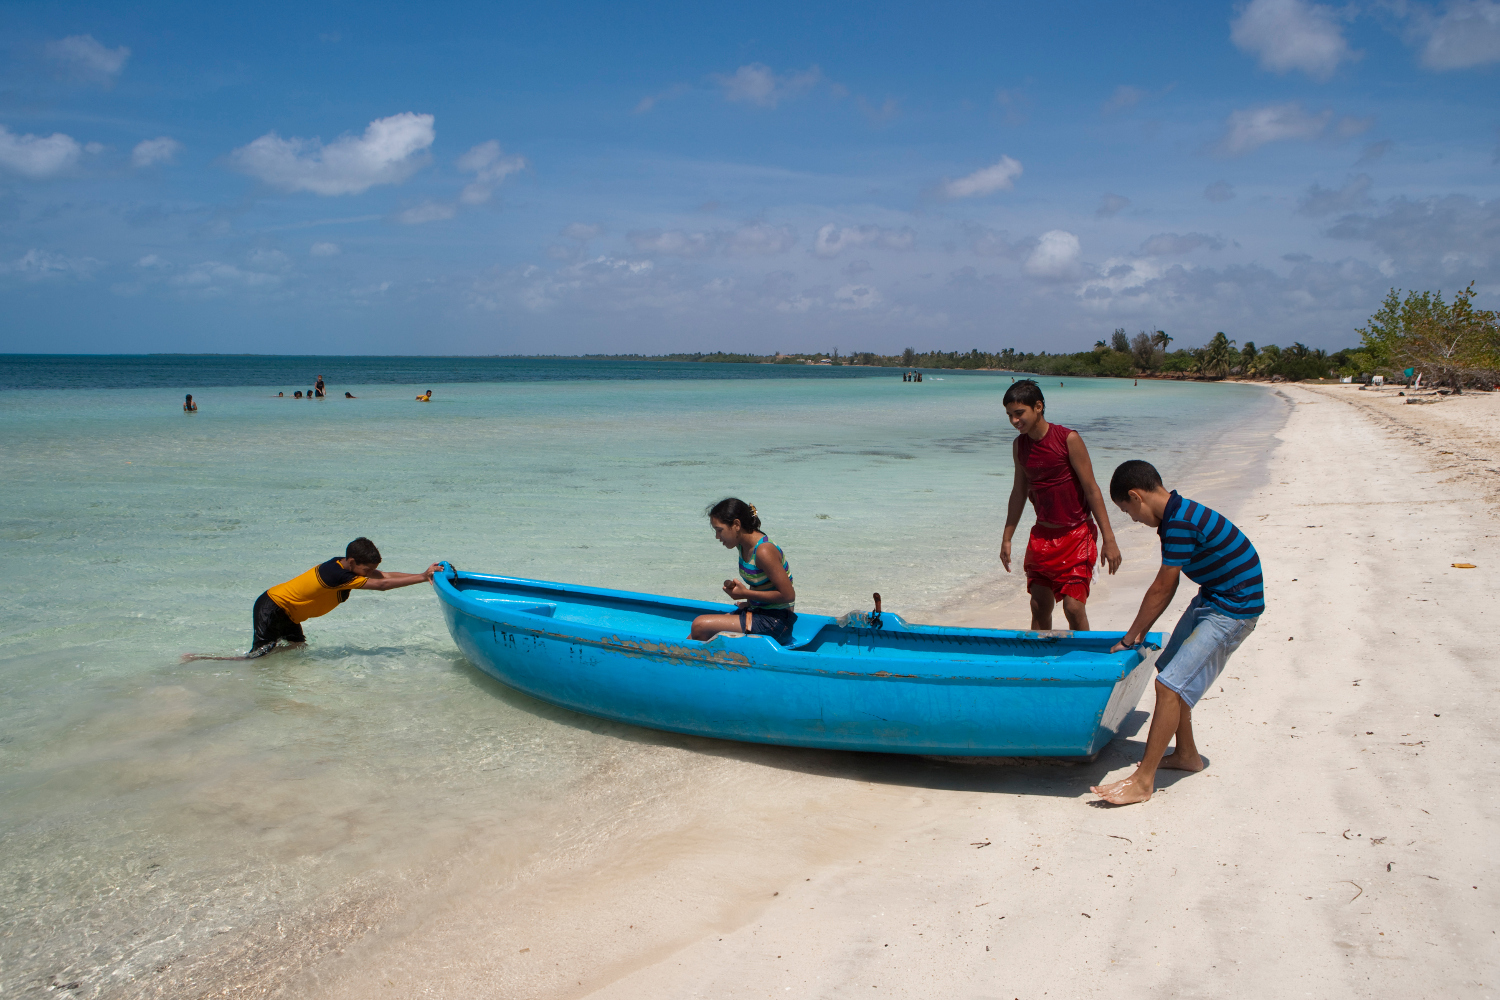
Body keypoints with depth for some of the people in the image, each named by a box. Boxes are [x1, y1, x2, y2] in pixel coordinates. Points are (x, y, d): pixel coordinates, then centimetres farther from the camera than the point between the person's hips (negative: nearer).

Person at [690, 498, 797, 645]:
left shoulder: (764, 551, -21)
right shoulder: (744, 546, 8)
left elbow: (788, 595, -22)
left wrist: (746, 594, -17)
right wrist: (733, 586, 4)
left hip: (774, 623, -10)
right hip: (759, 613, 10)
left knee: (700, 625, -15)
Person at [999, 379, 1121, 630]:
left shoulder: (1068, 439, -15)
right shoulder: (1020, 445, 3)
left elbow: (1091, 489, -13)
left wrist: (1109, 540, -14)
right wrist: (1006, 538, 16)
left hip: (1076, 536, -5)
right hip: (1042, 536, 5)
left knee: (1073, 607, -10)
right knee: (1039, 607, 6)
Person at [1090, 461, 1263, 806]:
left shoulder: (1180, 522, -24)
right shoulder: (1177, 514, 7)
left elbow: (1162, 589, -18)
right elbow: (1168, 585, 12)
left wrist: (1129, 638, -7)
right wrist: (1140, 632, 11)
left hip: (1233, 608, -10)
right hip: (1211, 599, 10)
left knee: (1170, 685, -13)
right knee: (1170, 672, 17)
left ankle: (1143, 781, -9)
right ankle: (1187, 755, 33)